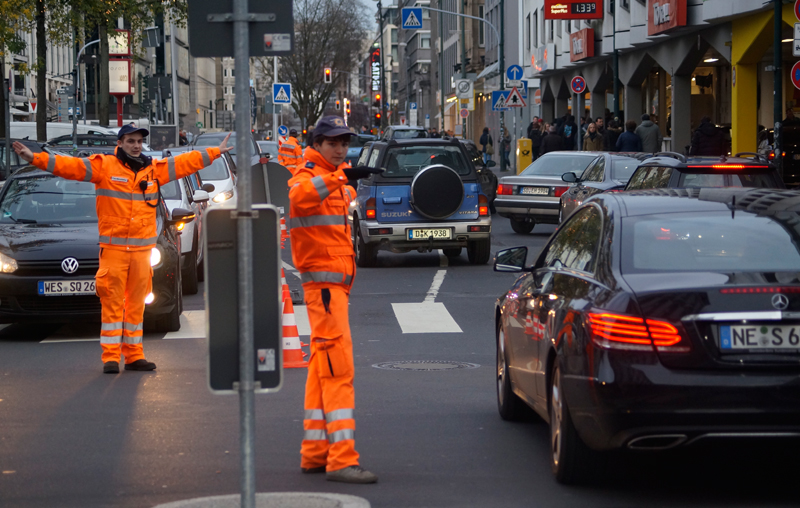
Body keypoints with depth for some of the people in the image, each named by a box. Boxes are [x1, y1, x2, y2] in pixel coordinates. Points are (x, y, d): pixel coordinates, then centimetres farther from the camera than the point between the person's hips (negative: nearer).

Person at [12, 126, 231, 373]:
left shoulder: (154, 169, 13)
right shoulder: (104, 166, 0)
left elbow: (186, 162, 22)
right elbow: (70, 166, -8)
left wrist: (216, 152, 26)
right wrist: (35, 158, -17)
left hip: (142, 248, 4)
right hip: (113, 248, -4)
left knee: (136, 305, 8)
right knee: (112, 304, -4)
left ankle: (134, 355, 14)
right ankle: (110, 357, -2)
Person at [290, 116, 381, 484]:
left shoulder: (332, 181, 20)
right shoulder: (307, 176, -12)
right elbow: (299, 195, -38)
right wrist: (340, 177, -49)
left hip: (334, 282, 10)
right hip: (323, 282, -10)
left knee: (322, 369, 13)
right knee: (338, 368, -14)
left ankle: (315, 453, 19)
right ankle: (341, 459, -18)